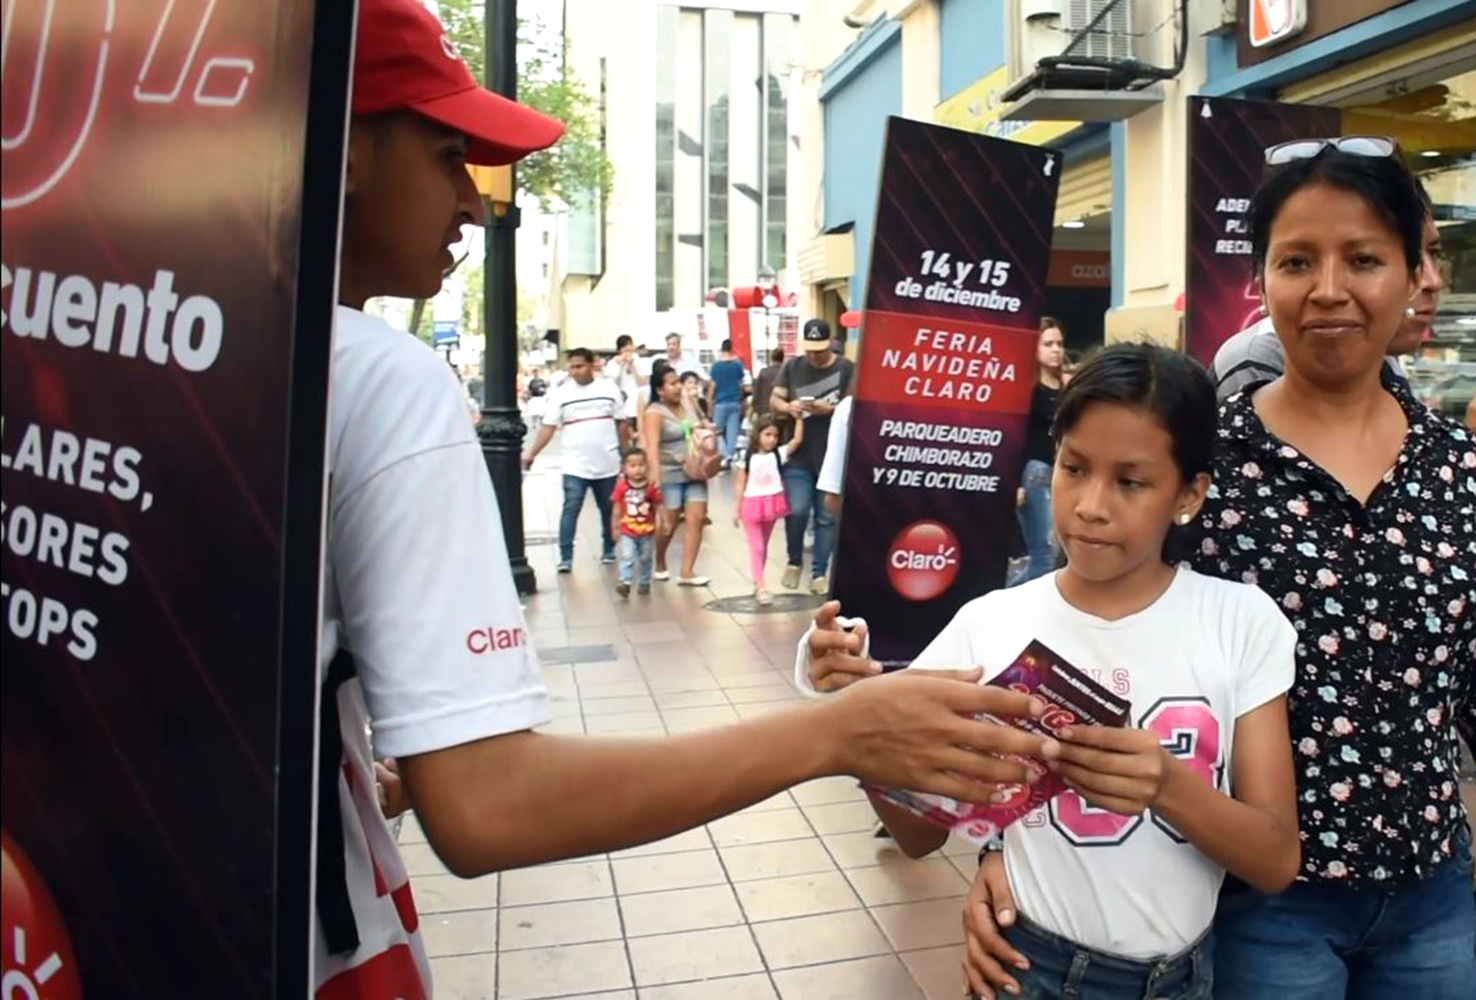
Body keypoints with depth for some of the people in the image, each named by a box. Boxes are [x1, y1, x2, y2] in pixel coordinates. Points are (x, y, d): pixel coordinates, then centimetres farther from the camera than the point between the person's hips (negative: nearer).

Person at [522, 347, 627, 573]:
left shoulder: (609, 389, 2)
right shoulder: (561, 394, -2)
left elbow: (621, 424, 7)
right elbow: (548, 428, -4)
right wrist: (531, 453, -12)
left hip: (608, 464, 2)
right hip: (575, 467, -1)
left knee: (610, 510, 13)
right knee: (570, 511, -6)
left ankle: (610, 550, 29)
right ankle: (565, 557, -2)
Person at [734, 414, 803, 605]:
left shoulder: (779, 454, 1)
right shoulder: (748, 458, -2)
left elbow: (798, 440, -9)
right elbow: (741, 485, 1)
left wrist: (799, 418, -12)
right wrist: (738, 510, 0)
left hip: (771, 504, 2)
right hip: (752, 505, -2)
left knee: (763, 546, 15)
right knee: (756, 548, -3)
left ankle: (757, 583, 28)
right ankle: (762, 587, -4)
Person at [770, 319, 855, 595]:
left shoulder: (847, 368, -1)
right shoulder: (792, 366, 8)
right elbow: (774, 400, 10)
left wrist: (830, 409, -23)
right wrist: (787, 406, -13)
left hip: (833, 457, -1)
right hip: (798, 455, 1)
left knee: (827, 517, 4)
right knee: (796, 511, -4)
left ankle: (819, 572, 16)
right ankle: (795, 562, 22)